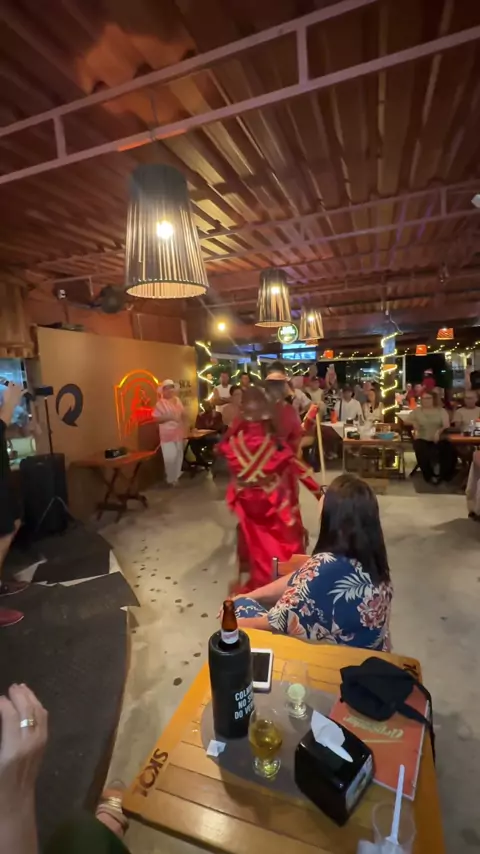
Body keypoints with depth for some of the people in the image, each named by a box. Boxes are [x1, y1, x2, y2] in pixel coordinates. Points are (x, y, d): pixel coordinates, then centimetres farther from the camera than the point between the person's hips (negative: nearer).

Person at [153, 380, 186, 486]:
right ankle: (171, 479, 8)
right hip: (167, 434, -6)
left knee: (179, 456, 13)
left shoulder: (178, 400, 10)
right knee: (170, 457, -10)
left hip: (178, 433, 6)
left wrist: (183, 416, -3)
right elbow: (156, 418, -14)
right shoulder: (160, 403, -9)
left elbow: (184, 414, 19)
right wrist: (169, 417, -23)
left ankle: (176, 476, 28)